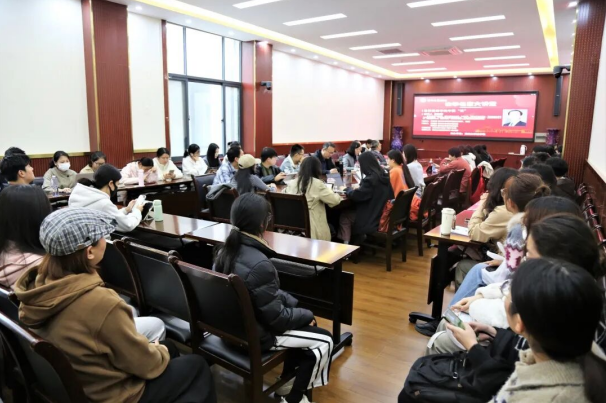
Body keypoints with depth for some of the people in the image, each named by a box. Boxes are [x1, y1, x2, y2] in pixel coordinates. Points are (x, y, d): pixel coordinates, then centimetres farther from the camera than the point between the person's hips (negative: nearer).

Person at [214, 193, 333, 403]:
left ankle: (287, 381, 33)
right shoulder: (259, 264, -32)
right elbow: (277, 318, -23)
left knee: (301, 318, 22)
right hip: (255, 334, -9)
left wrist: (291, 301, 5)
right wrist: (308, 315, -6)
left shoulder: (227, 250, -5)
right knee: (324, 340, 4)